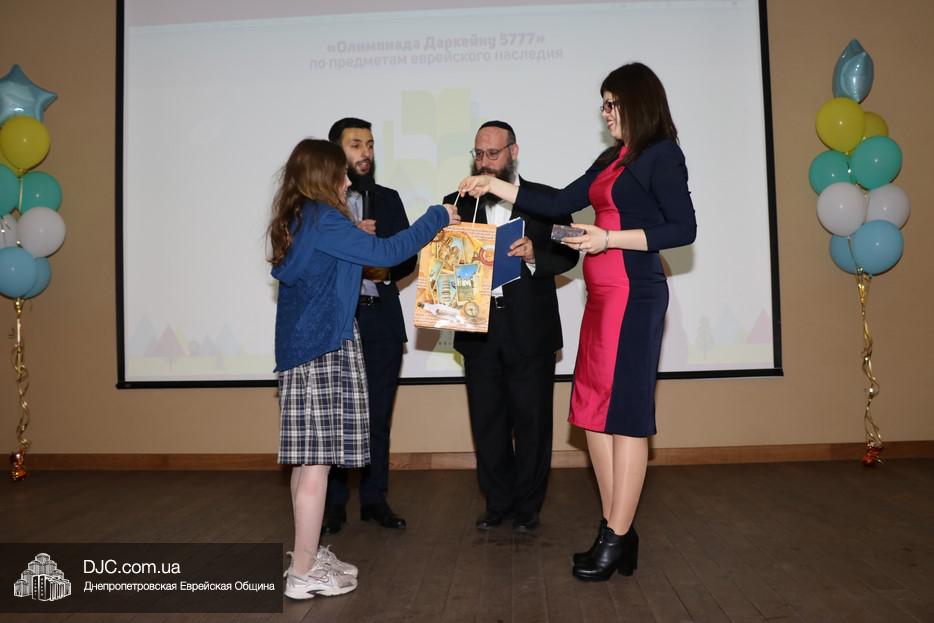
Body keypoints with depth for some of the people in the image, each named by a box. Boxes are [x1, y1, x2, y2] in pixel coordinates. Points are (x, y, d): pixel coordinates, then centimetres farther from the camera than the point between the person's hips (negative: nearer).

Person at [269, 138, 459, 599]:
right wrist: (438, 217, -8)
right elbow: (385, 253, -16)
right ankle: (303, 574, 0)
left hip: (301, 349, 10)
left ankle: (309, 554, 22)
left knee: (307, 458, 12)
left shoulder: (297, 221, 16)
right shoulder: (324, 221, -12)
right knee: (317, 460, -6)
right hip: (324, 349, -10)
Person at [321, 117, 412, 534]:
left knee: (378, 416, 8)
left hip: (381, 323, 3)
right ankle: (333, 504, 17)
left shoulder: (388, 199, 12)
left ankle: (375, 499, 20)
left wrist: (385, 270, -12)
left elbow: (408, 256, 9)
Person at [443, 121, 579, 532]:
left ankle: (527, 506, 21)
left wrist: (534, 254, -20)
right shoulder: (458, 202, 10)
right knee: (487, 421, 10)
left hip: (529, 330, -2)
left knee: (531, 421, 5)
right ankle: (497, 502, 25)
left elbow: (568, 254, -2)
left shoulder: (546, 200, 4)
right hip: (479, 330, 3)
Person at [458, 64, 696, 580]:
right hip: (601, 295, 8)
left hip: (633, 293, -8)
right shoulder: (612, 159, 19)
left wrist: (610, 239, -15)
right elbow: (559, 204, 18)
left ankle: (616, 541, 3)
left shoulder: (662, 154, -3)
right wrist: (495, 186, 15)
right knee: (595, 408, 6)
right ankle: (616, 533, 14)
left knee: (624, 408, -5)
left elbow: (683, 228, -10)